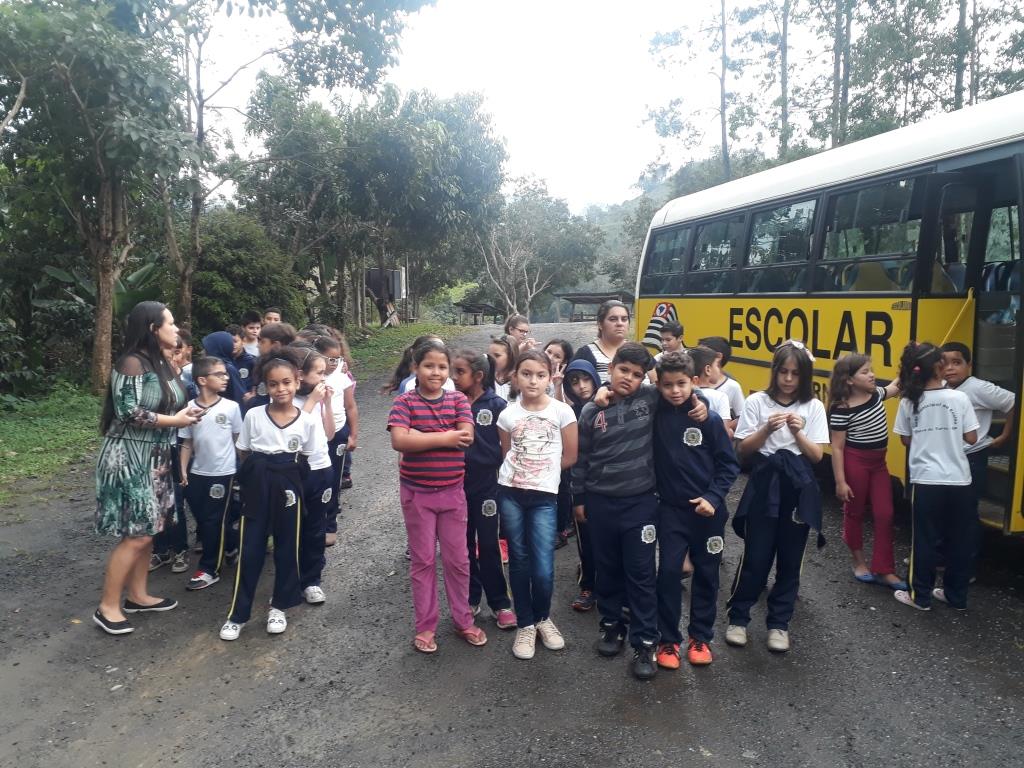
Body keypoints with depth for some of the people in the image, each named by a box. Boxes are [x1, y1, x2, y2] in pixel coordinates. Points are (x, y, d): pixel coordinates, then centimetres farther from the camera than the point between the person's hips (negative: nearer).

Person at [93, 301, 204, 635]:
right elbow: (128, 412, -21)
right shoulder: (133, 363, -16)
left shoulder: (162, 364, 10)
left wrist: (185, 413, -1)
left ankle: (138, 595, 26)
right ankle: (108, 606, 7)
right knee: (136, 534, -6)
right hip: (130, 457, -9)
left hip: (155, 457, 9)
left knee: (148, 530, 14)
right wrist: (175, 420, -15)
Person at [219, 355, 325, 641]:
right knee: (250, 550, 4)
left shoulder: (306, 421, -6)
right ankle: (238, 613, 16)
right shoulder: (253, 416, -5)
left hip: (288, 488, 0)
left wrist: (285, 473, -4)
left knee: (287, 549, 10)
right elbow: (243, 453, 5)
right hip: (257, 488, 0)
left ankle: (279, 606, 28)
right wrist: (260, 472, -2)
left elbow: (305, 460, 4)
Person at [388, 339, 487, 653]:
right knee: (423, 560, 10)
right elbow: (399, 441, -22)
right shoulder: (405, 402, -8)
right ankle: (425, 626, 22)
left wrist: (420, 435, -18)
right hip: (417, 493, -2)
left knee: (458, 559, 11)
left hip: (452, 492, 2)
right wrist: (445, 438, -19)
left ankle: (463, 620, 28)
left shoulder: (458, 400, 0)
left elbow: (466, 436, -15)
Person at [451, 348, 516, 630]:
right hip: (456, 483, 3)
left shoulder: (496, 405, -8)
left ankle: (500, 603, 18)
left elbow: (506, 444, -2)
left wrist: (496, 468, -6)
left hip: (486, 483, -3)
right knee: (463, 544, 13)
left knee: (488, 545, 5)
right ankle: (470, 599, 27)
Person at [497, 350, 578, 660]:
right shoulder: (507, 414, 0)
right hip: (510, 494, 2)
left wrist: (541, 471, 6)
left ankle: (542, 618, 24)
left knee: (543, 569, -4)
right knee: (519, 562, 10)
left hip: (544, 496, -2)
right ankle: (525, 624, 26)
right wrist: (522, 472, 1)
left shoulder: (562, 411, -6)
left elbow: (570, 457, 2)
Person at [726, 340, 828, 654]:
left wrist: (797, 432, -16)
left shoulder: (813, 407, 2)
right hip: (764, 484, -2)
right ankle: (738, 618, 17)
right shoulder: (757, 402, -2)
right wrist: (766, 430, -19)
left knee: (790, 559, 9)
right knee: (756, 556, 0)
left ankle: (779, 623, 22)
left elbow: (817, 455, 0)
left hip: (799, 488, 2)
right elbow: (742, 450, -4)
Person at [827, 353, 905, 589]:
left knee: (885, 515, 4)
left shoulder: (876, 394, 2)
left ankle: (883, 570, 12)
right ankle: (859, 563, 27)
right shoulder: (842, 410, -19)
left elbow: (897, 387, 25)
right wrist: (840, 482, -17)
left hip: (878, 462, 7)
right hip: (855, 463, -7)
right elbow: (837, 448, -16)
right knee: (854, 514, 10)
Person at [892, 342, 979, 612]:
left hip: (926, 481, 0)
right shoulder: (959, 398, -6)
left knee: (924, 539, 9)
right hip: (958, 481, 0)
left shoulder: (909, 402, -4)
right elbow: (971, 438, -2)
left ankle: (921, 596, 16)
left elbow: (906, 440, 4)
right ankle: (956, 595, 25)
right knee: (960, 540, 15)